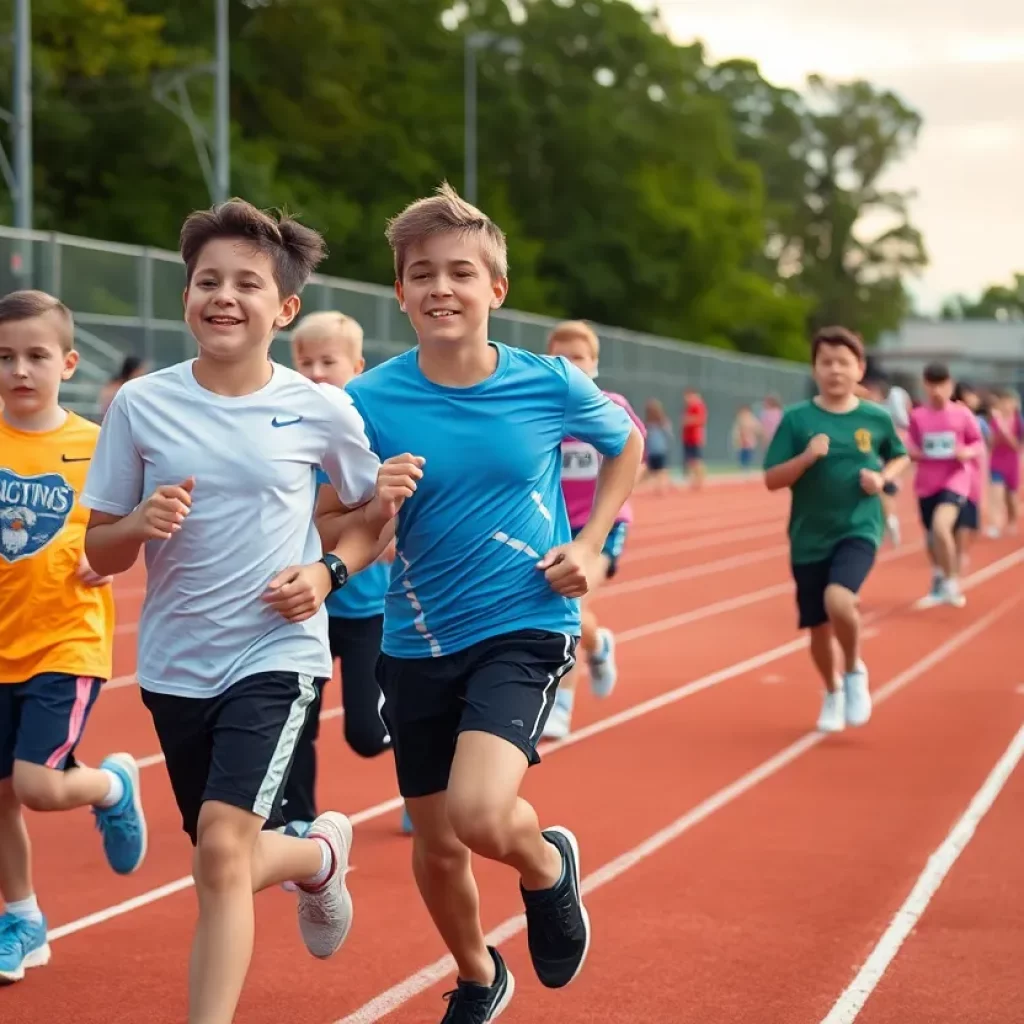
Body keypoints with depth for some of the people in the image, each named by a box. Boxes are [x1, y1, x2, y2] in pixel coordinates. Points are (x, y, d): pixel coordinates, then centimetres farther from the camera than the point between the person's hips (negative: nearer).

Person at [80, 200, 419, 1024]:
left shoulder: (321, 409, -7)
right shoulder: (140, 405, -5)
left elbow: (376, 514, 9)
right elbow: (99, 554, 1)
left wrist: (329, 573, -10)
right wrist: (139, 525, -21)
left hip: (277, 656, -3)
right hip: (175, 667, 3)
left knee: (222, 850, -21)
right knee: (228, 862, 16)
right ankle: (321, 852, 50)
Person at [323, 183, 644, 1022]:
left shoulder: (550, 384, -8)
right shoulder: (371, 401, -10)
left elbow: (627, 445, 12)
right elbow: (327, 523, -3)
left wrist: (592, 544, 0)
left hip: (526, 629, -2)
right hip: (419, 642, 2)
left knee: (479, 815, -24)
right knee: (437, 844, 13)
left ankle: (550, 866, 13)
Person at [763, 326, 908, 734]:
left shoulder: (877, 418, -2)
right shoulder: (797, 418, -6)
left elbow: (900, 457, 17)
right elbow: (772, 480, -6)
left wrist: (883, 477, -4)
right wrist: (806, 457, -22)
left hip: (858, 530, -1)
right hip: (810, 538, 1)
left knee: (838, 599, -28)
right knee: (819, 626, 10)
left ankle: (855, 671, 1)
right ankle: (832, 693, 38)